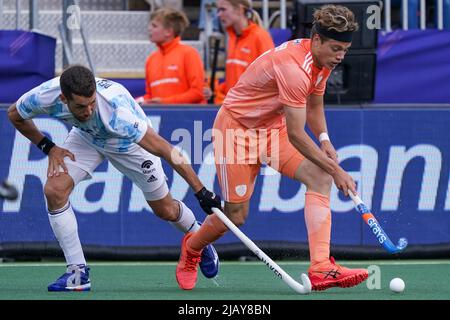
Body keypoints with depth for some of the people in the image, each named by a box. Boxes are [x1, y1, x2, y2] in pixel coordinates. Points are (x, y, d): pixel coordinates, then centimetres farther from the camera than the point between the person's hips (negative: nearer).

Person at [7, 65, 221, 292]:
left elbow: (164, 149, -45)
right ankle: (78, 272, -6)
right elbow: (15, 114, -9)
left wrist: (201, 192, -46)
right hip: (86, 136, 3)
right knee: (54, 191, -19)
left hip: (130, 142, -3)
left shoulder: (115, 109, -46)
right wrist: (48, 147, -16)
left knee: (165, 210, 6)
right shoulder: (45, 96, -35)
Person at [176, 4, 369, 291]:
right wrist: (336, 170, -26)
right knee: (236, 215, -3)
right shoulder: (293, 66, -33)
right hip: (237, 127, -8)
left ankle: (321, 268, -25)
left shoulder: (323, 61, -4)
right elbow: (296, 135, -31)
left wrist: (324, 139, -3)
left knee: (319, 177, -17)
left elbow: (314, 106, 16)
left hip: (273, 127, 8)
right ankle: (191, 249, 33)